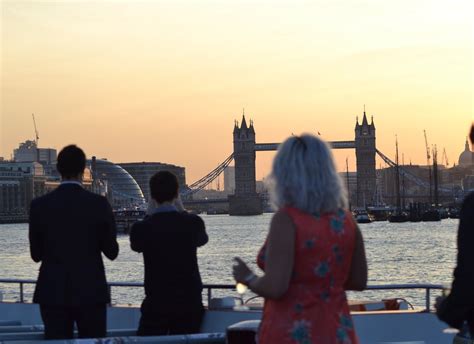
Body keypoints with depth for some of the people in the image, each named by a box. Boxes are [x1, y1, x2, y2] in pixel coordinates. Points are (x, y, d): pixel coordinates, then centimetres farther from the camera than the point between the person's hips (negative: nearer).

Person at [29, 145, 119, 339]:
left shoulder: (39, 205, -3)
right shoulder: (99, 204, -7)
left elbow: (36, 255, 4)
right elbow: (112, 252, -1)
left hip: (53, 294, 1)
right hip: (91, 292, -1)